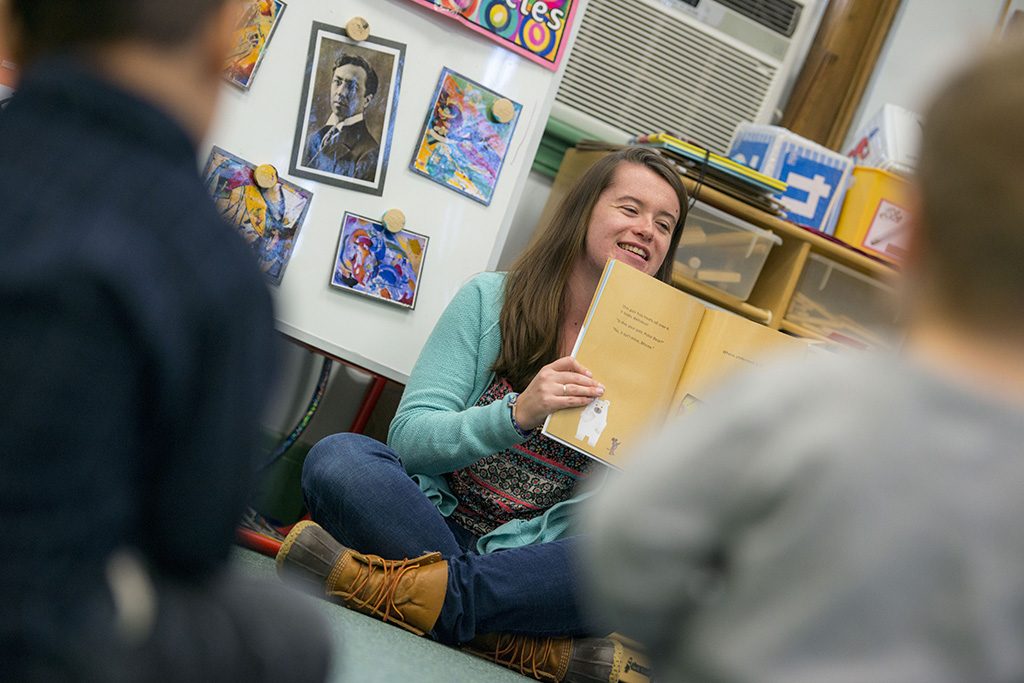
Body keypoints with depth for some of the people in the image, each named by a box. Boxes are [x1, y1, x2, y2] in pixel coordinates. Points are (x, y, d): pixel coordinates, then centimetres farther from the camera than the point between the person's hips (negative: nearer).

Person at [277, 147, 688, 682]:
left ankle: (403, 588, -30)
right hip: (438, 524, 0)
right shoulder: (492, 298, 3)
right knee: (338, 457, -27)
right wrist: (517, 414, -23)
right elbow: (409, 440, -6)